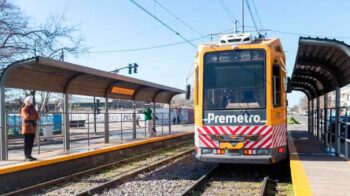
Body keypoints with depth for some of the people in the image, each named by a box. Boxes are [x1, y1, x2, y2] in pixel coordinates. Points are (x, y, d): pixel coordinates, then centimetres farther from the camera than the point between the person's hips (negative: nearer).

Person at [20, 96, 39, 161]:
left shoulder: (32, 109, 17)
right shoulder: (24, 109, -5)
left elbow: (37, 117, 7)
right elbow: (27, 117, -21)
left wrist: (31, 117, -10)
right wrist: (34, 116, -6)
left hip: (32, 129, 7)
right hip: (27, 129, -7)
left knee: (31, 143, 9)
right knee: (27, 143, -6)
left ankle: (29, 155, 15)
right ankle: (26, 156, -3)